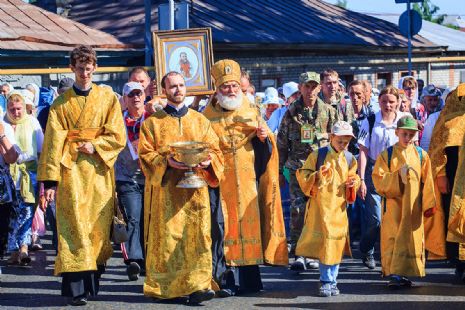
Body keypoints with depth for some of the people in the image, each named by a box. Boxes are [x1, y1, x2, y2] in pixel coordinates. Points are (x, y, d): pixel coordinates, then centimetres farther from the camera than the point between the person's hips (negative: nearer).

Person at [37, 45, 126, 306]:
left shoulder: (108, 98, 10)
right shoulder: (61, 103, 8)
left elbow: (118, 137, 6)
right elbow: (54, 142, 2)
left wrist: (94, 146, -10)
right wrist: (50, 180, -5)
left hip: (99, 171, 1)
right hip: (71, 170, -1)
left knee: (98, 226, 1)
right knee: (74, 225, -11)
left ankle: (93, 281, 10)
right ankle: (77, 287, -16)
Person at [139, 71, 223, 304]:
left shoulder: (200, 120, 16)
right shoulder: (153, 122, 9)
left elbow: (215, 149, 11)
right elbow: (145, 154, 1)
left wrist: (208, 161, -11)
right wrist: (166, 161, -17)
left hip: (195, 189, 2)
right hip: (165, 190, -2)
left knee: (198, 236, -10)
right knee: (167, 237, -4)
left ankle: (197, 286, -14)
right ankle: (163, 287, 4)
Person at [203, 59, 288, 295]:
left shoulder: (252, 114, 12)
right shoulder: (208, 116, 7)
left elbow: (266, 151, 11)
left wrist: (264, 137, -8)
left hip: (248, 182, 2)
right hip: (220, 181, -2)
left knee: (249, 225, 1)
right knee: (225, 227, -7)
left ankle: (249, 278, 8)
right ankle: (228, 280, -5)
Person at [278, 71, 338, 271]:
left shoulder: (329, 112, 6)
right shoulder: (291, 113, 5)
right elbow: (282, 144, 9)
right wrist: (279, 171, 7)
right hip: (297, 168, -1)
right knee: (298, 210, -9)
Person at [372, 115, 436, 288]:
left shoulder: (421, 156, 6)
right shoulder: (387, 155, 1)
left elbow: (427, 182, 6)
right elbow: (379, 179, -7)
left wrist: (429, 204, 3)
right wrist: (398, 175, -19)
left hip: (413, 207, 1)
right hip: (393, 204, -1)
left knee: (411, 238, -1)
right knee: (392, 238, -3)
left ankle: (405, 273, 4)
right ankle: (393, 273, -1)